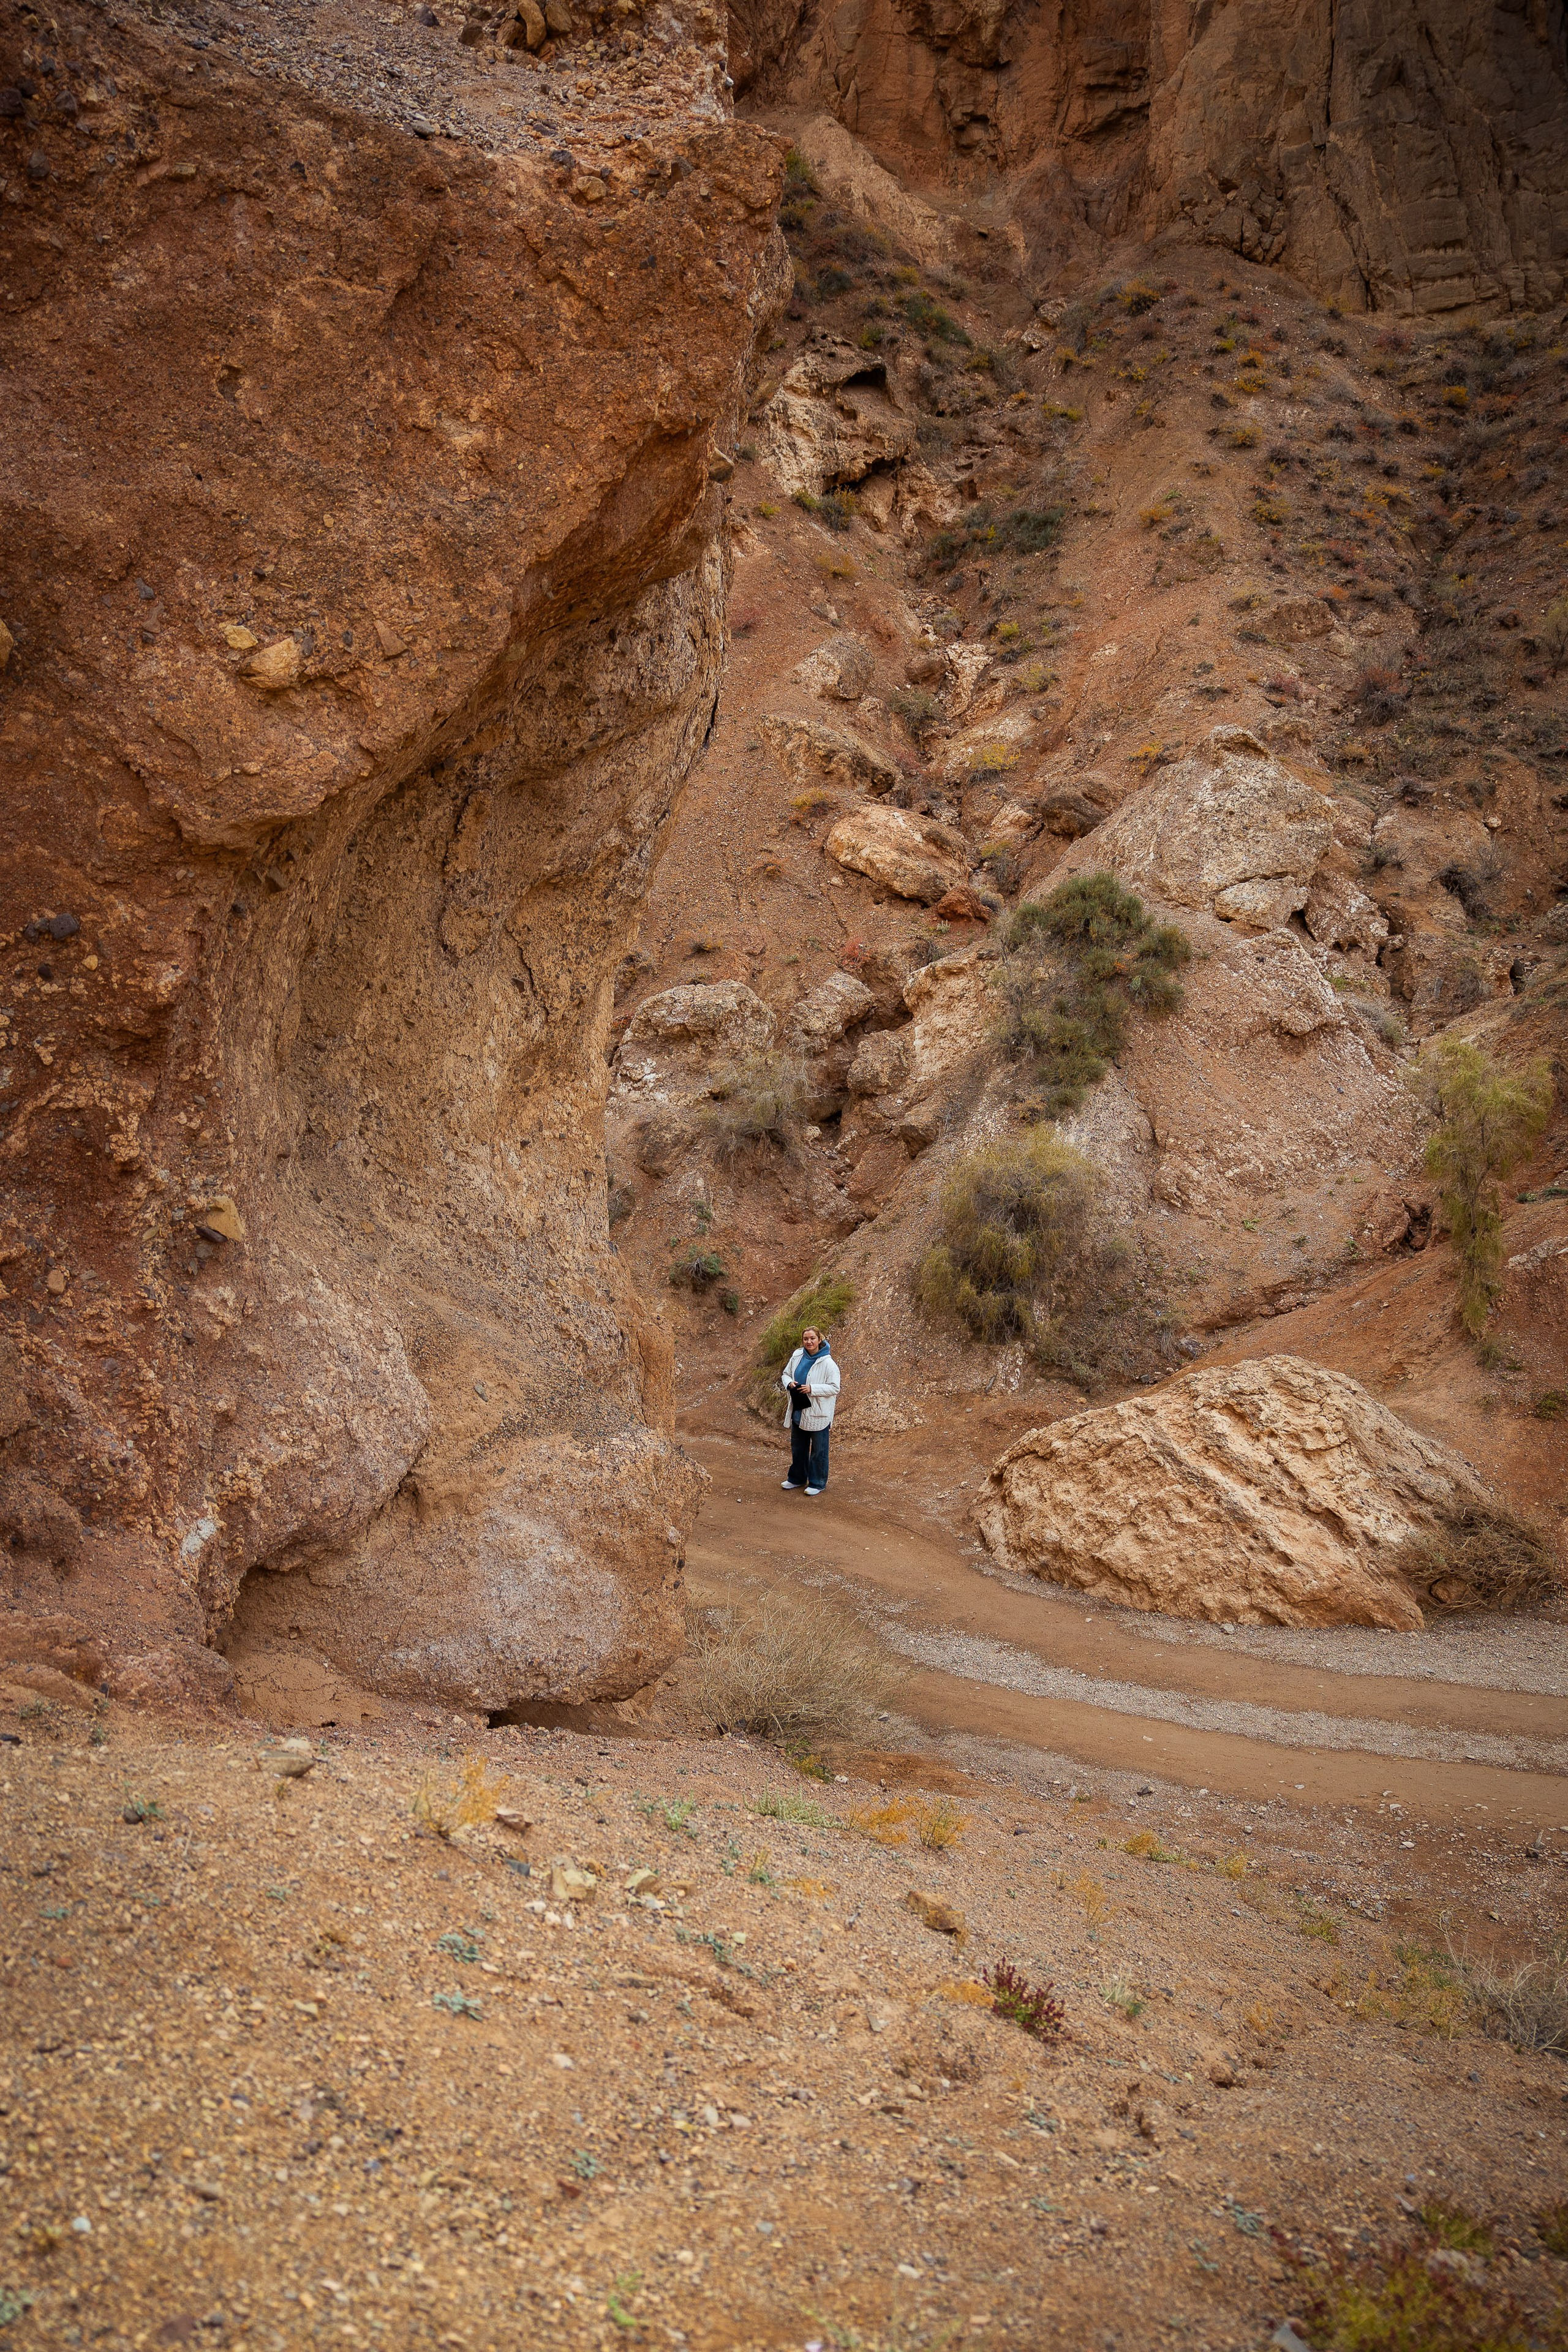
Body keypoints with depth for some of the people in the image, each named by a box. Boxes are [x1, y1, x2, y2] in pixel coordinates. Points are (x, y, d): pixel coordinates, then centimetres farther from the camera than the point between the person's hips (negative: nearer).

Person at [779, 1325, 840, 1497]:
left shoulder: (827, 1363, -17)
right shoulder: (797, 1356, 0)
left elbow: (834, 1388, -18)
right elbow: (786, 1374, 11)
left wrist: (812, 1389, -26)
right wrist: (789, 1383, -12)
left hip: (818, 1414, -6)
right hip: (798, 1411, 6)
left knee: (818, 1450, 6)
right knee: (797, 1447, 20)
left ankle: (817, 1483, 20)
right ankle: (797, 1478, 36)